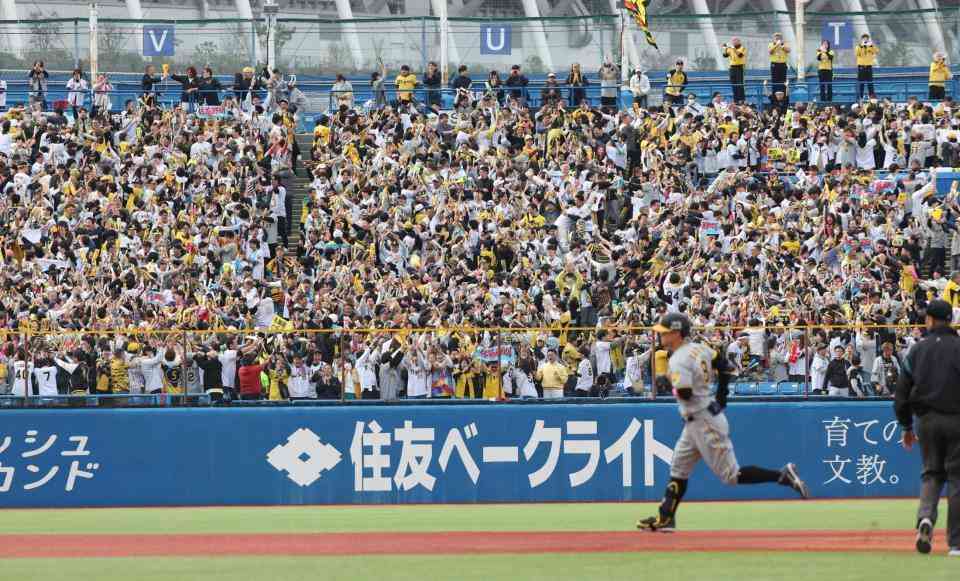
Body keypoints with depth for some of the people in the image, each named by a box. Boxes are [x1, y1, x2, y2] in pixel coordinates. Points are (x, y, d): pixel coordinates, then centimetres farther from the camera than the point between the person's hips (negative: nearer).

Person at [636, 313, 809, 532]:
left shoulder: (679, 360, -21)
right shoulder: (698, 348, 7)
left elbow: (685, 393, -30)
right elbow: (722, 364, 16)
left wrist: (668, 382, -10)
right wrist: (721, 397, 22)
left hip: (704, 423, -10)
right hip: (695, 424, 10)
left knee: (731, 475, -5)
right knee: (678, 470, 14)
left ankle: (783, 475, -7)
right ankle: (665, 518, 16)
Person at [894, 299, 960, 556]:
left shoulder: (917, 350, 5)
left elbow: (902, 392, 7)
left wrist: (906, 426, 16)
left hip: (926, 421, 3)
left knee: (931, 473, 14)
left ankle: (925, 516, -14)